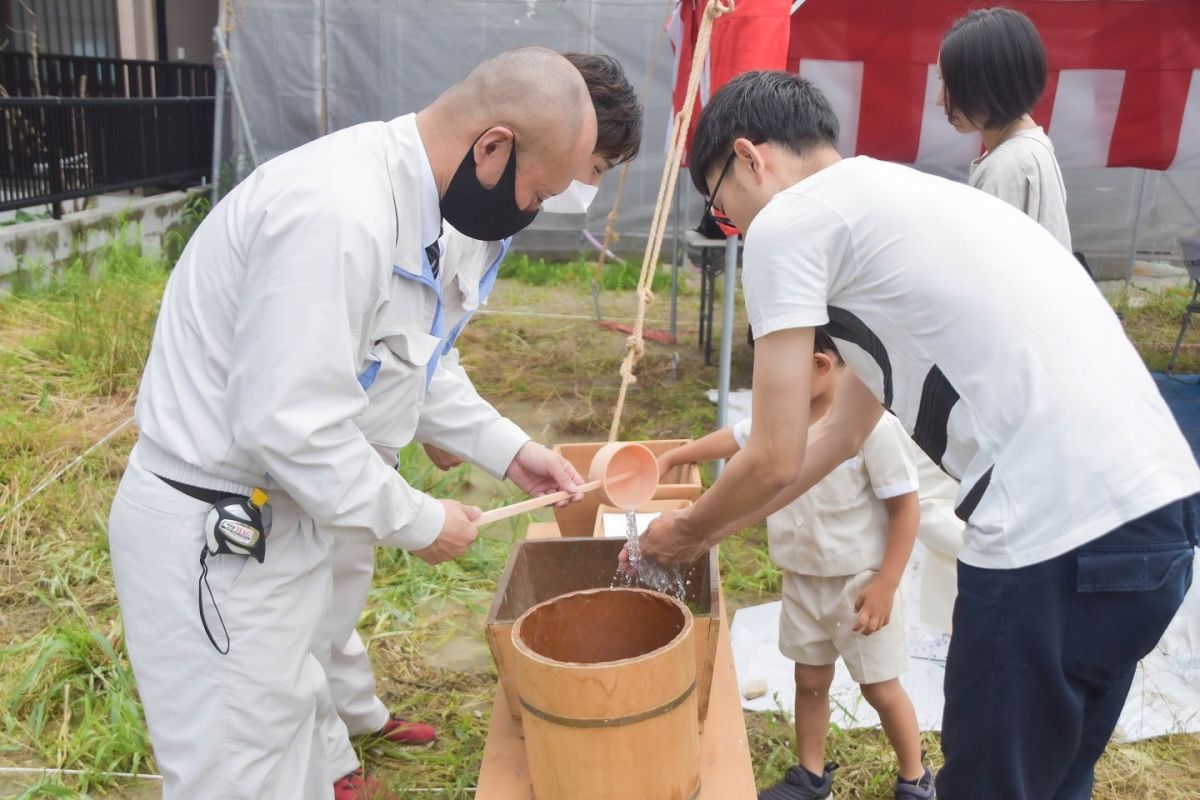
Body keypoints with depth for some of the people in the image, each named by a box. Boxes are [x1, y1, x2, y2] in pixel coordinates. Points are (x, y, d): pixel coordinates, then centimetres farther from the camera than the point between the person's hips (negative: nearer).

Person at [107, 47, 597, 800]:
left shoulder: (397, 195, 3)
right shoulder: (339, 212, -28)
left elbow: (409, 363, 14)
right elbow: (288, 425, -29)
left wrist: (507, 448, 8)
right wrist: (417, 523, -16)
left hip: (270, 519, 9)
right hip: (214, 536, -9)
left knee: (293, 735, 25)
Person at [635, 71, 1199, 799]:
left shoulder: (787, 220, -4)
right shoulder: (892, 201, 23)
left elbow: (776, 460, -3)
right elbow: (845, 433, 28)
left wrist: (686, 532, 17)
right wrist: (708, 530, 33)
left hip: (1062, 535, -9)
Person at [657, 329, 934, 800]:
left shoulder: (871, 426, -23)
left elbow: (905, 508, -18)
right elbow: (733, 439, 13)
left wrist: (885, 584, -20)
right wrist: (669, 459, 13)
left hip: (859, 582, -6)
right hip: (801, 581, 6)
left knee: (880, 689, 10)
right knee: (809, 681, 18)